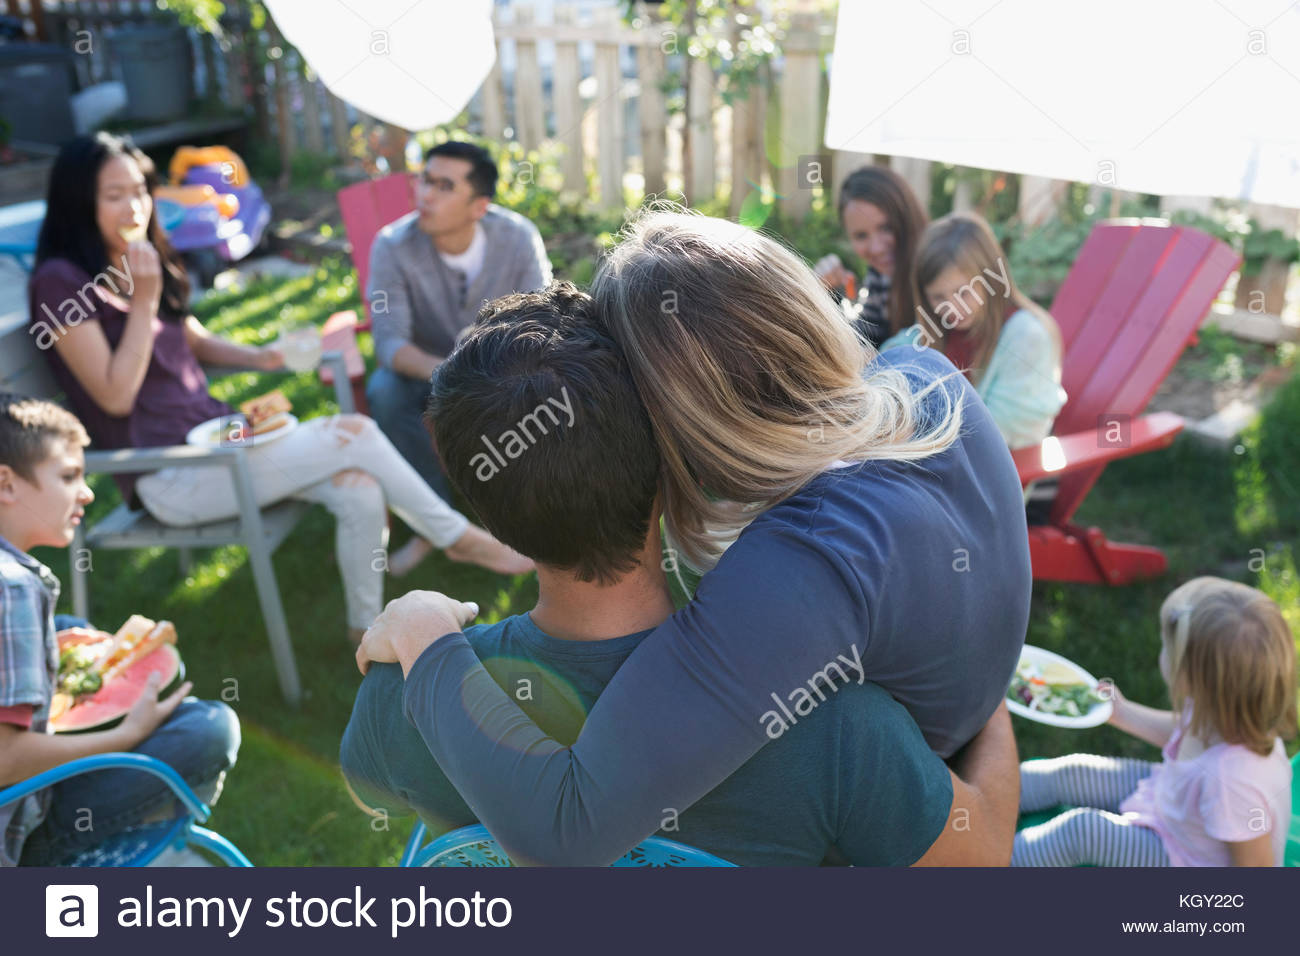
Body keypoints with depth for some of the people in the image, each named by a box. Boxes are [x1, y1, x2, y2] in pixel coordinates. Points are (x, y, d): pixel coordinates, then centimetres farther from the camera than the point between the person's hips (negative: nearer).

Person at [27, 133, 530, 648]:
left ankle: (367, 633, 0)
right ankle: (459, 537, 0)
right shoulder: (60, 281, -10)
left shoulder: (143, 258, 14)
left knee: (360, 491, -17)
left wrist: (257, 357, 3)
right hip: (169, 478, -7)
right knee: (356, 434, -18)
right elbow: (115, 397, -15)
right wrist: (144, 299, -18)